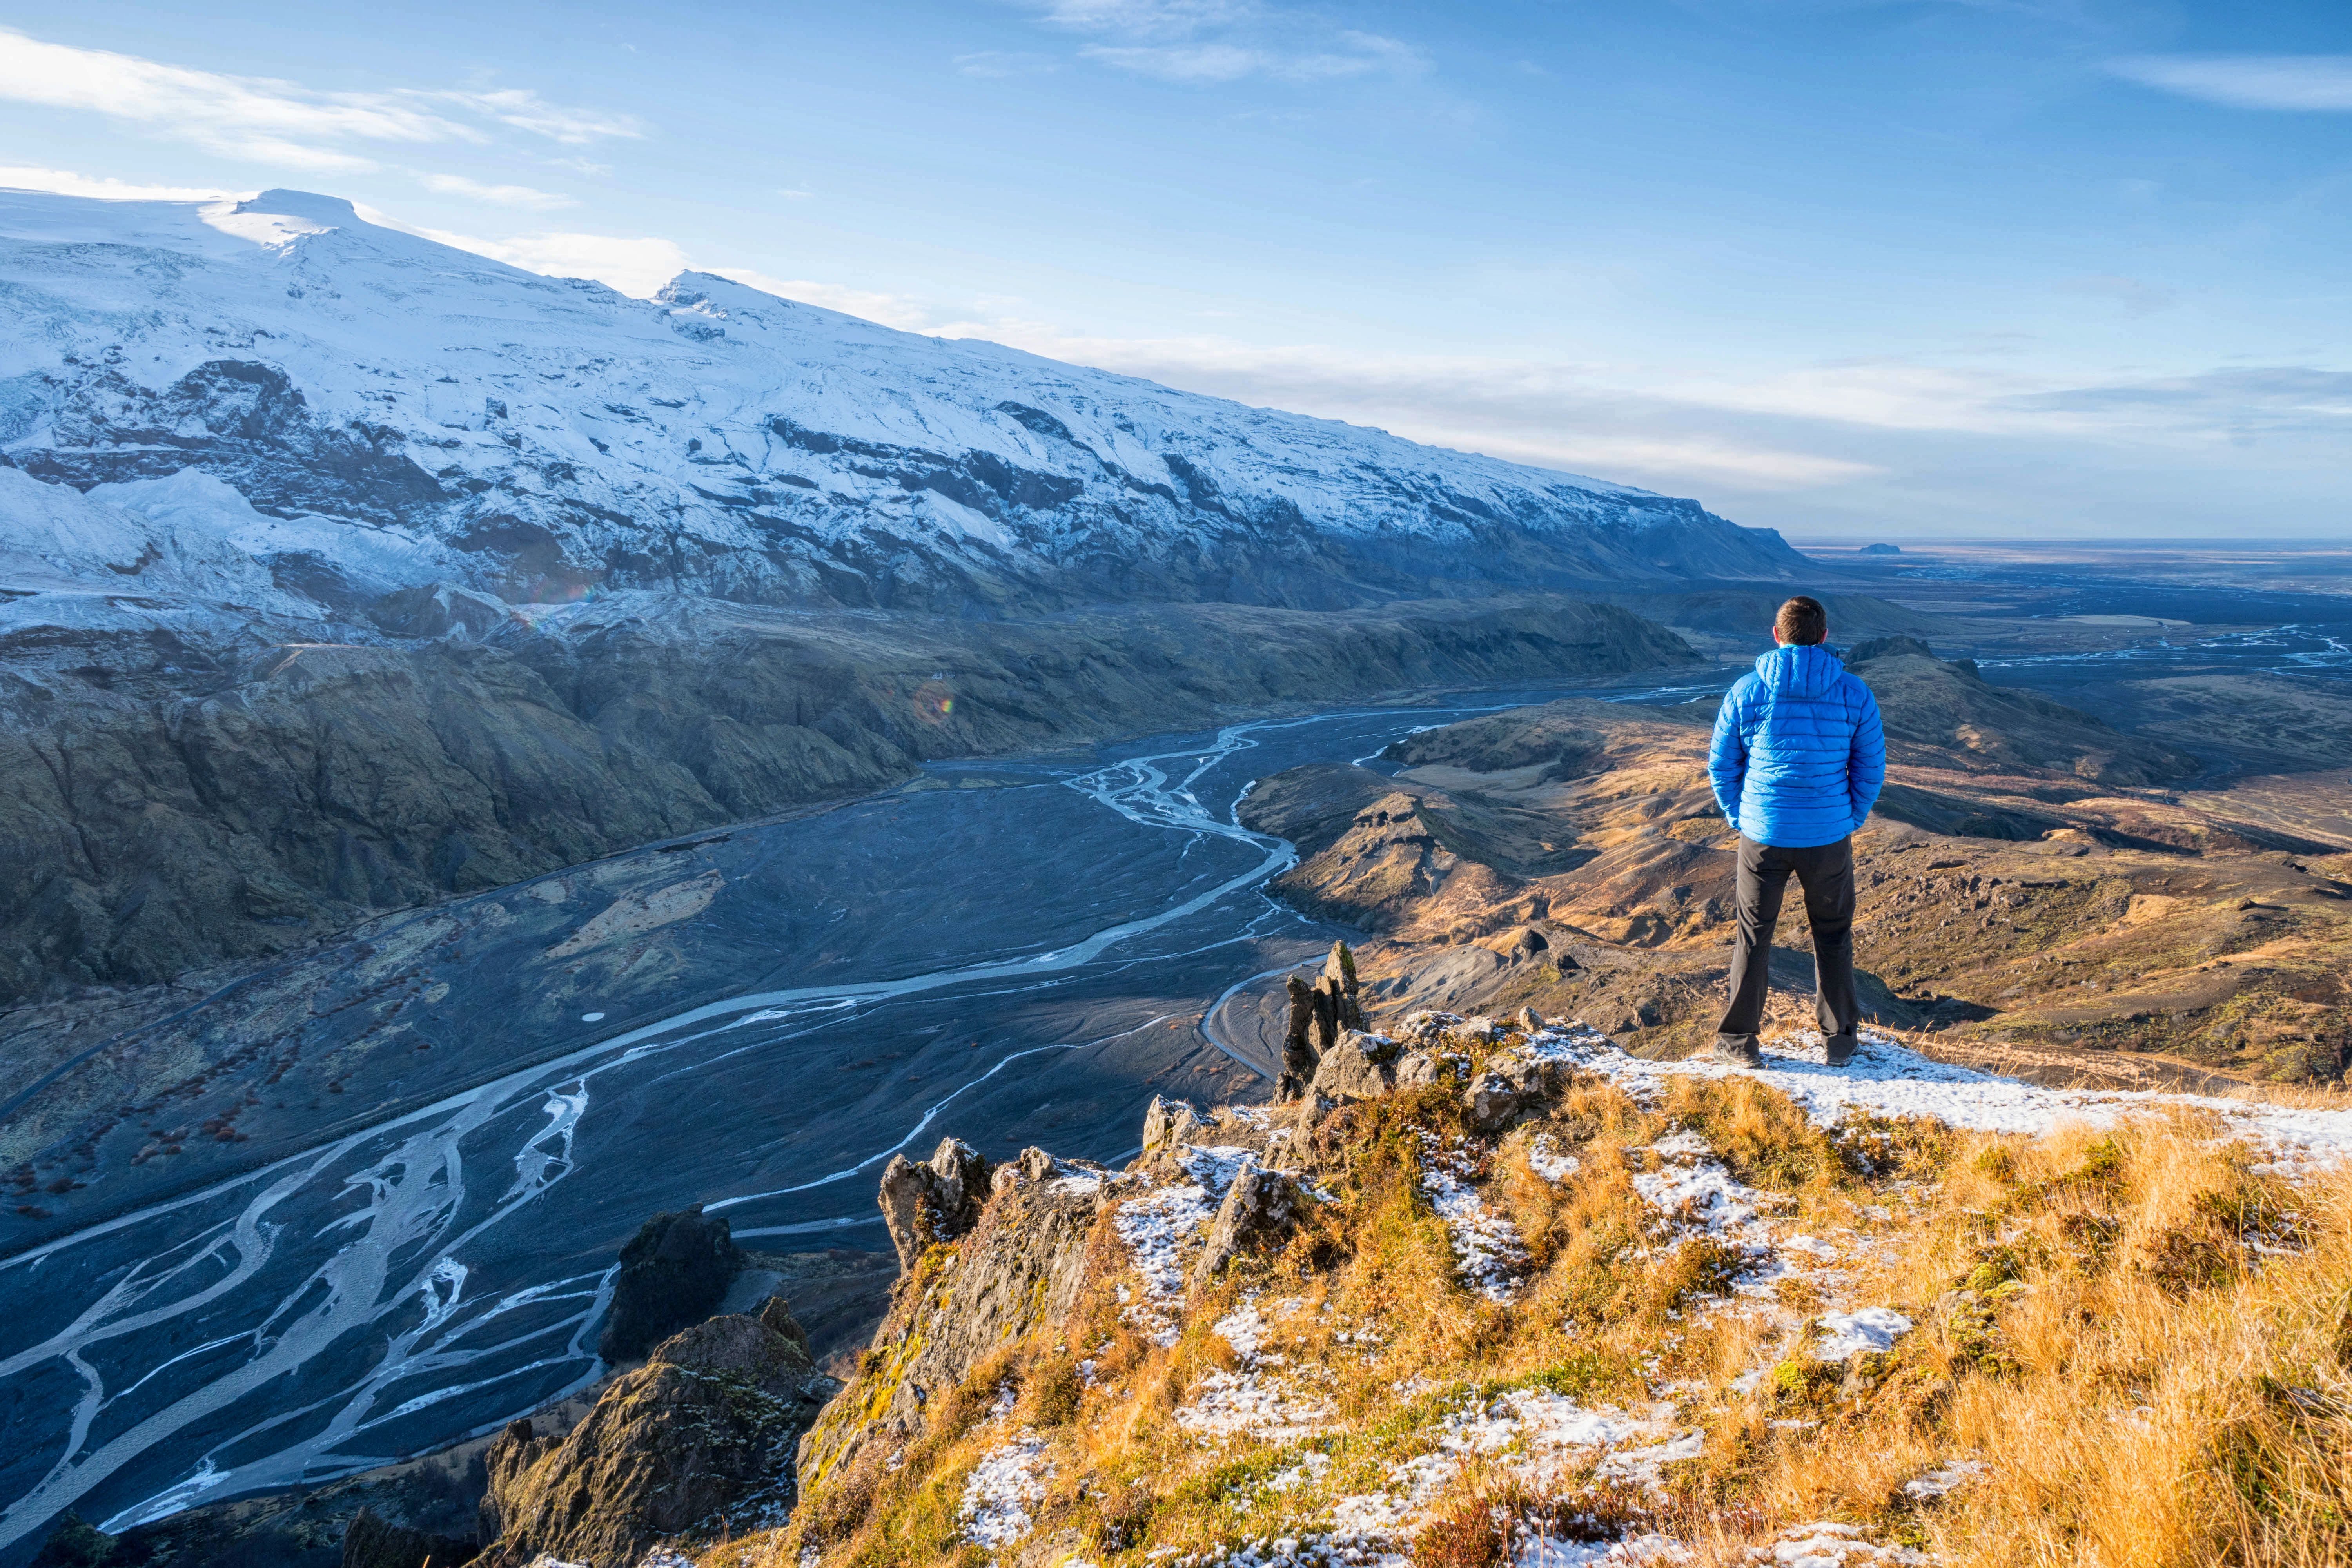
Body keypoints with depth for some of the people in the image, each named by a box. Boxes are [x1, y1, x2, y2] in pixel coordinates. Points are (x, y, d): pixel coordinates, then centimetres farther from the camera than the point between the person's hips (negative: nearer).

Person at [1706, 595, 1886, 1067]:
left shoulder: (1747, 692, -7)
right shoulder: (1855, 694, -5)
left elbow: (1721, 765, 0)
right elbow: (1872, 768, 2)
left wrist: (1739, 818, 11)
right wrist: (1850, 820, 14)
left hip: (1763, 836, 0)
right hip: (1829, 838, 1)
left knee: (1754, 936, 12)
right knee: (1833, 937, 17)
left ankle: (1738, 1040, 19)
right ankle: (1839, 1039, 26)